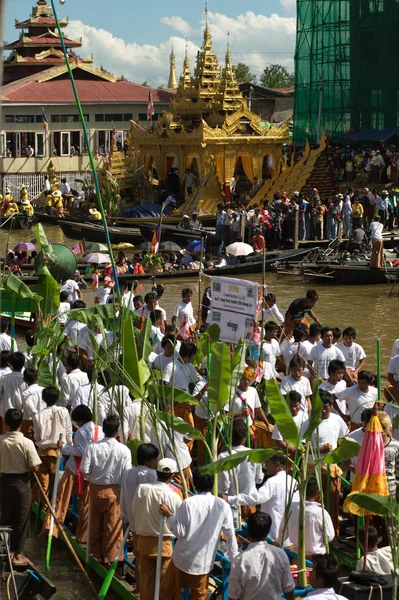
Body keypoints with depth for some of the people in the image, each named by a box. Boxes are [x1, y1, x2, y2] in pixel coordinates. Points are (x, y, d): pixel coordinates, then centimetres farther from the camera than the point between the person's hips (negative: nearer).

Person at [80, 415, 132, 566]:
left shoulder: (92, 447, -11)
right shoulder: (123, 450, -14)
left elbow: (84, 470, -10)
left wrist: (93, 478, 10)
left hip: (95, 490, 2)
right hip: (114, 491, -2)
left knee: (95, 525, 16)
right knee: (112, 527, 9)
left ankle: (97, 555, 27)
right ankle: (109, 559, 14)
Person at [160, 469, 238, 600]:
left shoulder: (188, 503, -16)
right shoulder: (222, 505, -8)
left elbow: (180, 532, -16)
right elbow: (230, 535, -2)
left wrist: (169, 515, -3)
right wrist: (234, 559, 9)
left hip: (183, 558, -2)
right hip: (205, 562, 2)